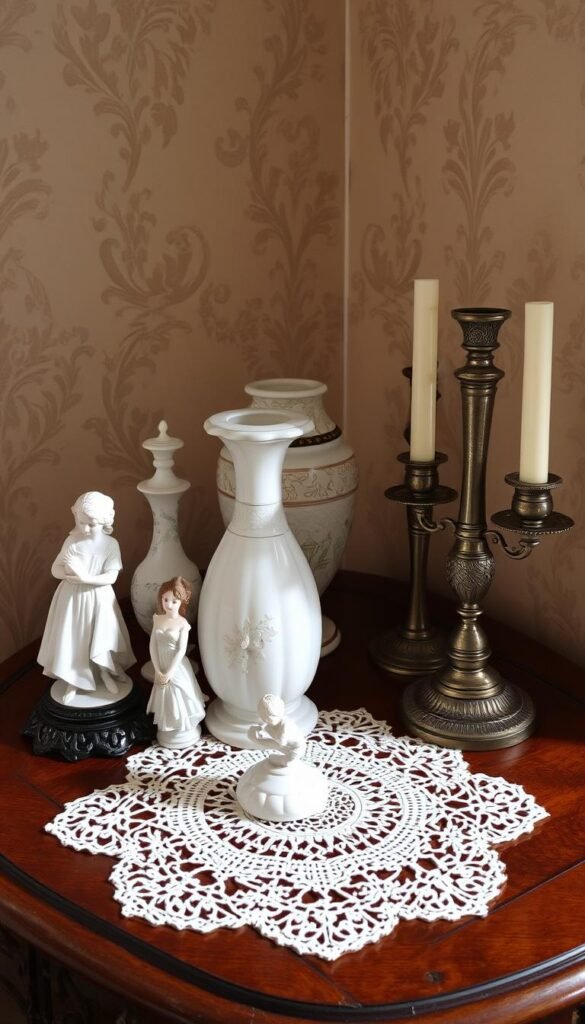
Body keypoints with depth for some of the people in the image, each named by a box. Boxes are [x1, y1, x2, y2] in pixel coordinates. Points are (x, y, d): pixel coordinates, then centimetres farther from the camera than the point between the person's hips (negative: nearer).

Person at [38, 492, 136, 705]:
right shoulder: (72, 541, -7)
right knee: (72, 639, 6)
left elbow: (111, 577, -17)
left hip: (98, 599, -1)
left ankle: (105, 674, 36)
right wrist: (68, 572, -25)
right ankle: (71, 683, 22)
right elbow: (55, 569, -4)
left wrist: (86, 577, -28)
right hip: (72, 598, 1)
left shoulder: (110, 544, -11)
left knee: (101, 638, 9)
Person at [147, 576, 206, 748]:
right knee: (165, 698, 17)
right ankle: (167, 731, 34)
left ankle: (184, 731, 26)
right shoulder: (158, 619, -4)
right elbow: (153, 646, -3)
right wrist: (158, 670, -8)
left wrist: (169, 673, -16)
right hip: (161, 667, 4)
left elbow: (181, 651, -16)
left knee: (179, 698, 9)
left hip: (177, 668, -4)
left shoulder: (182, 624, -16)